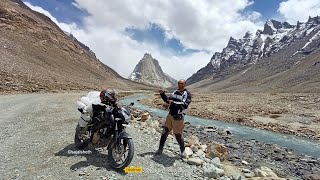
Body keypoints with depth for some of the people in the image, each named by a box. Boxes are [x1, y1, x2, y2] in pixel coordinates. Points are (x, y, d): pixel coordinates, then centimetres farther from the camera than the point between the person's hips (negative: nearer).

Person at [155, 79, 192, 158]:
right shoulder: (175, 92, 9)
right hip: (170, 115, 6)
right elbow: (167, 100, 18)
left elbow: (184, 105, -23)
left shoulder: (187, 94, -9)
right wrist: (162, 94, 5)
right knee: (164, 133, 9)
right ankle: (160, 149, 25)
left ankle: (182, 151, 30)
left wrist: (173, 103, -30)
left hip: (178, 118, -5)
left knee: (178, 135, 6)